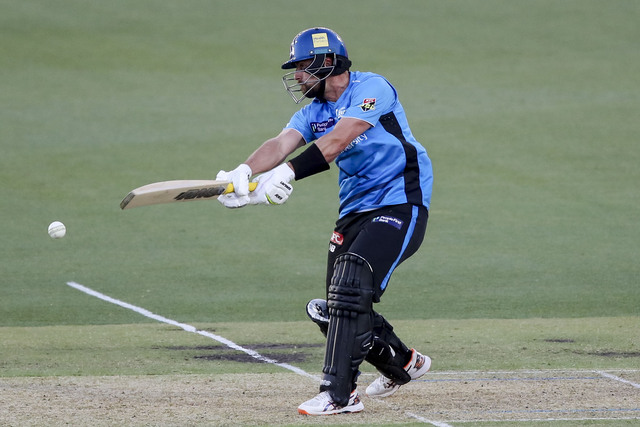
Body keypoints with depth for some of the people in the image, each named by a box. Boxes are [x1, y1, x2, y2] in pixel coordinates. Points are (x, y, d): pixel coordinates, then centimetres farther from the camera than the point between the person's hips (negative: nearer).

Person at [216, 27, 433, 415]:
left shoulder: (371, 89, -13)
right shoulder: (313, 112, 9)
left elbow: (336, 142, -27)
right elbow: (282, 143, -10)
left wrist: (287, 173, -38)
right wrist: (245, 172, -31)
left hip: (400, 205, -9)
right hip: (356, 210, 9)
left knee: (351, 286, -25)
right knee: (333, 308, 9)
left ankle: (339, 394, -25)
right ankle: (403, 364, 35)